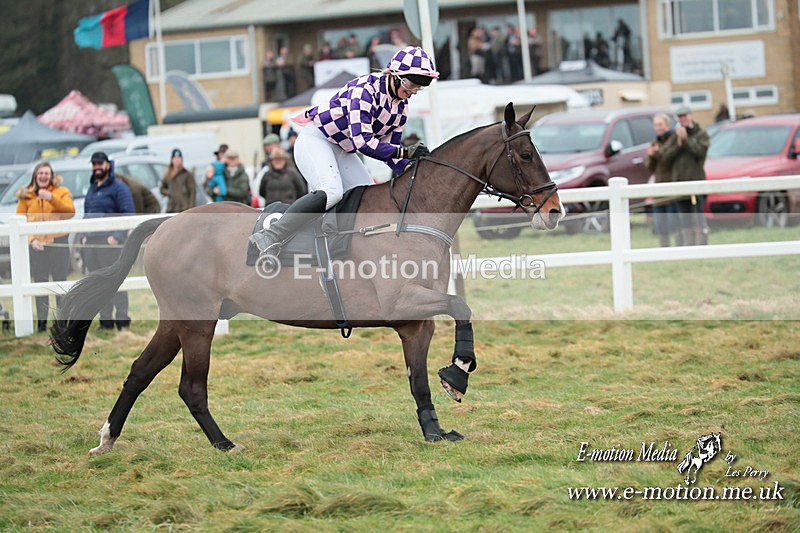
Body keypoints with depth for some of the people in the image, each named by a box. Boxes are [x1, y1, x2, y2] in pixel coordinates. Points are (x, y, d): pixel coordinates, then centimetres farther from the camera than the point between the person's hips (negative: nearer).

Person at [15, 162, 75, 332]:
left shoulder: (61, 192, 5)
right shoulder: (26, 196, 7)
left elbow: (70, 212, -10)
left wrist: (52, 198, -21)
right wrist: (31, 240, -11)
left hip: (58, 242, -1)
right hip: (36, 245, 1)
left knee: (60, 282, 2)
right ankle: (41, 322, 9)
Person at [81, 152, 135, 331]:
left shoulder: (118, 187, -3)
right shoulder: (92, 189, 20)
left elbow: (129, 215, -10)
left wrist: (117, 236, -18)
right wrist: (84, 236, 12)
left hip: (110, 242, -7)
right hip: (91, 243, 7)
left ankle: (122, 321, -6)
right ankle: (105, 321, 11)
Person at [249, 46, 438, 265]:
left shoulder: (401, 106, 2)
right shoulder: (366, 89, -25)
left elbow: (389, 148, 5)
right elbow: (362, 142, -32)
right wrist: (404, 152, -32)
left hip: (343, 152, 10)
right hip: (315, 140, -10)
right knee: (332, 191, -31)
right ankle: (270, 238, -33)